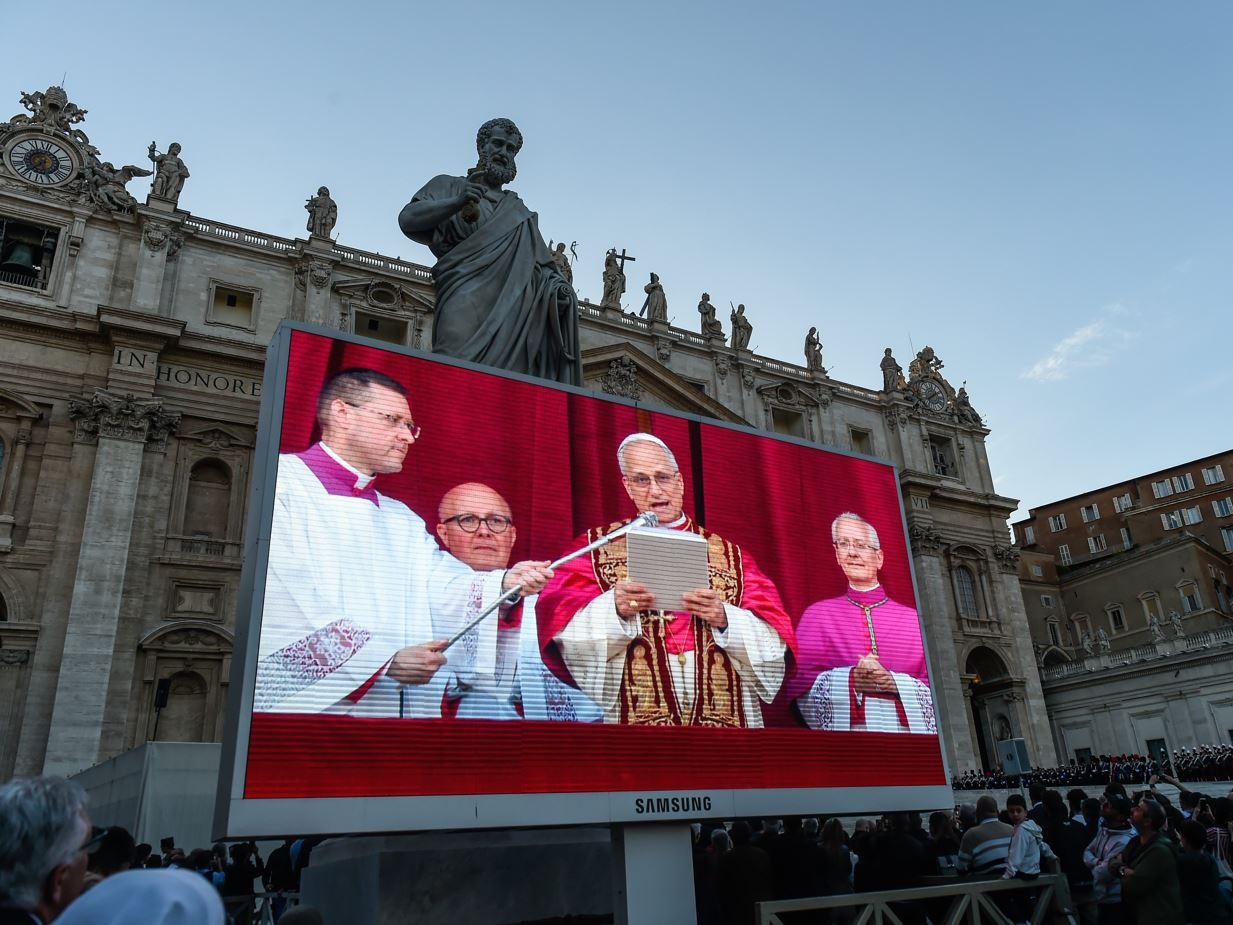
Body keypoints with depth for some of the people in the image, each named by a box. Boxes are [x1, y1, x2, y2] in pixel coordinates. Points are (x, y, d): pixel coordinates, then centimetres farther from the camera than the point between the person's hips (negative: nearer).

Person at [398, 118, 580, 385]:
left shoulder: (521, 212, 32)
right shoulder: (450, 186, 22)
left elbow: (542, 263, 23)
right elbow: (407, 219, 6)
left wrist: (558, 284, 0)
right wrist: (456, 203, -11)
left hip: (515, 308, 3)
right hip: (467, 299, -3)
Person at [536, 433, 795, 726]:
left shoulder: (729, 555, 10)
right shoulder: (599, 546, 7)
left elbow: (773, 639, 2)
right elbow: (561, 625, -5)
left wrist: (724, 618, -15)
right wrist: (614, 608, -21)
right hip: (636, 716, -1)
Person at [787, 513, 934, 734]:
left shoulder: (912, 619, 9)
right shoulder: (817, 614, 6)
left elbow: (934, 692, 5)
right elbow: (798, 686, -1)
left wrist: (892, 682, -10)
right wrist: (848, 680, -13)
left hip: (906, 734, 1)